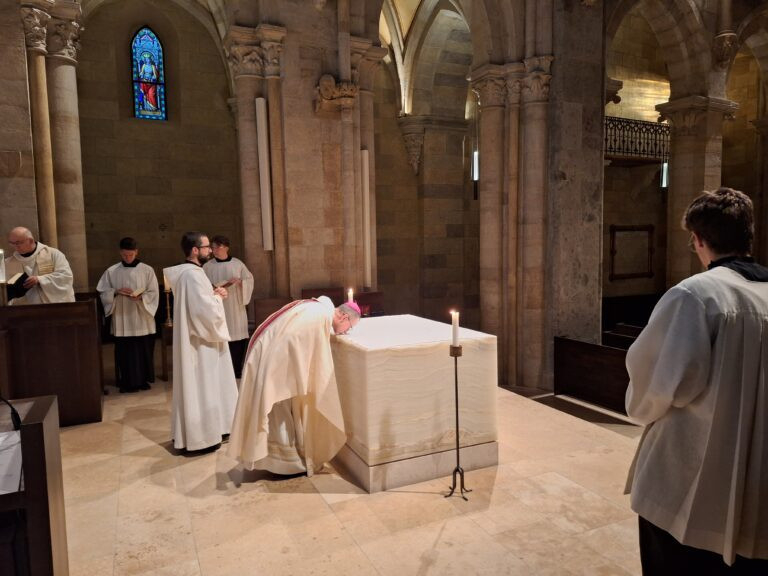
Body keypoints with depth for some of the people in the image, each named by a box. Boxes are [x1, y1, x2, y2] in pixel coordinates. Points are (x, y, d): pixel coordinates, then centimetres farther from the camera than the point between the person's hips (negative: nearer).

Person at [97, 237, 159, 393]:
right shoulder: (111, 271, 4)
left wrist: (140, 297, -18)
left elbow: (153, 293, 0)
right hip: (121, 319, 1)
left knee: (144, 350, 4)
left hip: (142, 319, -1)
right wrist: (116, 292, -14)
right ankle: (127, 381, 13)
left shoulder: (147, 270, 1)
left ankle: (144, 379, 18)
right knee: (124, 351, 3)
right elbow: (102, 293, 4)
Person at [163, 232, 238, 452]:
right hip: (200, 342, -11)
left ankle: (190, 433, 28)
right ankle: (199, 437, 8)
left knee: (196, 387, 17)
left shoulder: (187, 272, 12)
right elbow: (206, 310, -27)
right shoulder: (193, 274, -21)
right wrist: (218, 297, -9)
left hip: (194, 338, 11)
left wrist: (213, 294, 4)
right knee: (201, 388, -2)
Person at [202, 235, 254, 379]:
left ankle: (238, 370, 15)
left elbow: (250, 279, 7)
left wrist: (240, 282, -13)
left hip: (237, 307, 2)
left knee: (239, 337, 3)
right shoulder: (207, 267, 0)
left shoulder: (237, 263, 5)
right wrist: (224, 284, -20)